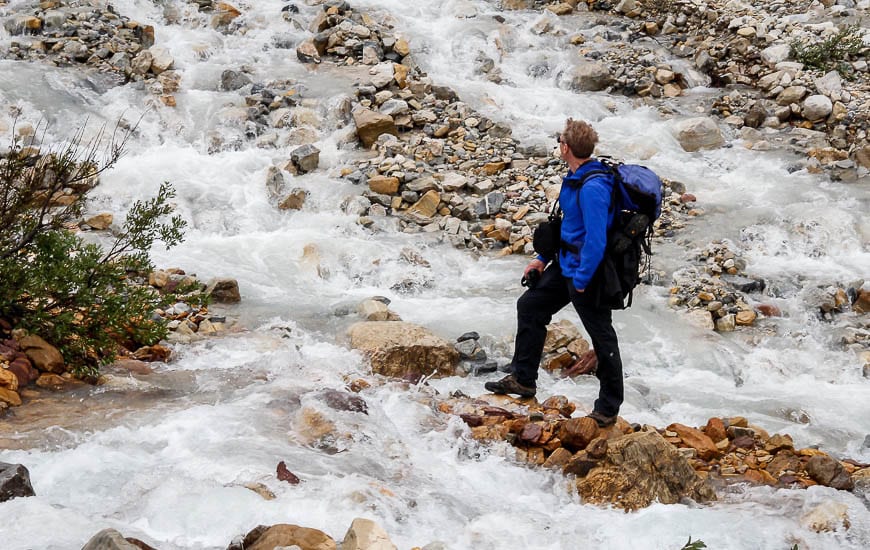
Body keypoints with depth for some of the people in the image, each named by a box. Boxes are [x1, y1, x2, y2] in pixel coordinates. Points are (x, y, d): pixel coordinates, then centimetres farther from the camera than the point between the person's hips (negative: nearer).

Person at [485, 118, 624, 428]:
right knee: (529, 307, 19)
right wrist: (543, 259, 17)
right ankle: (523, 380, 30)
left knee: (602, 337, 1)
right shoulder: (574, 178, 5)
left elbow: (596, 240, -28)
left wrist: (582, 280, -22)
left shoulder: (593, 187, -27)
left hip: (586, 271, -11)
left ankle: (608, 409, 11)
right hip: (565, 264, 11)